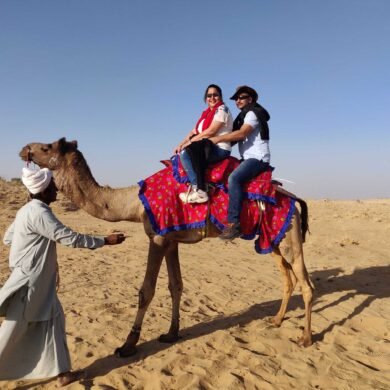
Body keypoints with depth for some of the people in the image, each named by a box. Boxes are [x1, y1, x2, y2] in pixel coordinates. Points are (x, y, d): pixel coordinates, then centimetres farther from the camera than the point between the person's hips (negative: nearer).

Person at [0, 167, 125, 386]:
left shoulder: (28, 210, 9)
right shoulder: (39, 213, -21)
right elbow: (69, 238, -22)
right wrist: (105, 241, -16)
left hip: (39, 280, 10)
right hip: (30, 280, -10)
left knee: (52, 319, 12)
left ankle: (62, 372, 19)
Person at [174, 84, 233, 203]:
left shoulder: (222, 109, -5)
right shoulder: (206, 113, 19)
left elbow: (211, 131, -15)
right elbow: (194, 131, 16)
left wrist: (190, 142, -11)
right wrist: (181, 144, 0)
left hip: (220, 149, -8)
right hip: (207, 148, 8)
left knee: (186, 152, -26)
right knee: (183, 153, -10)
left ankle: (199, 191, -27)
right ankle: (195, 187, -23)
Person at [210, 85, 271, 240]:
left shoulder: (253, 113, -4)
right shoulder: (243, 116, 26)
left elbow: (241, 134, -19)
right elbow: (236, 138, 22)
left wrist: (218, 138, -16)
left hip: (258, 158, -10)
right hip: (248, 158, 10)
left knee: (234, 178, -32)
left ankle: (233, 223, -39)